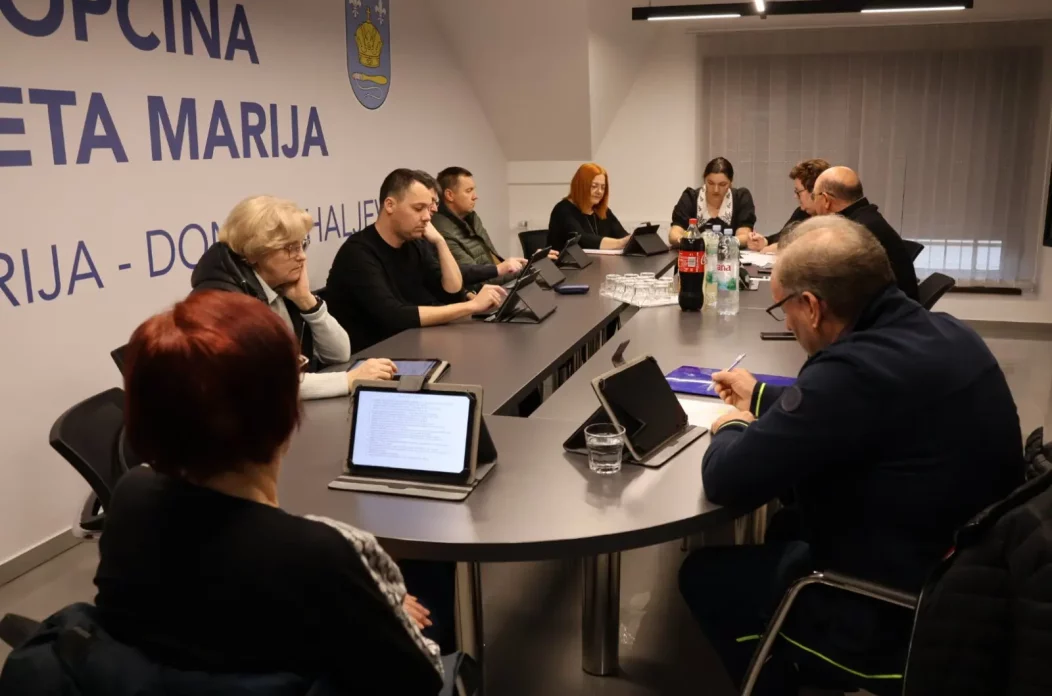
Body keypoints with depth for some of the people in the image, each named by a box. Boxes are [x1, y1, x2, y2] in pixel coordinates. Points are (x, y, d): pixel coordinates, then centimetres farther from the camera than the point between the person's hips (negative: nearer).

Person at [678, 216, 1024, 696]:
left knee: (703, 573, 9)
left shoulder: (857, 370, -31)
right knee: (784, 526, 26)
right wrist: (762, 397, 23)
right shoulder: (944, 334, -3)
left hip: (897, 625, -8)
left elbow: (726, 481, -23)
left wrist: (732, 429, -2)